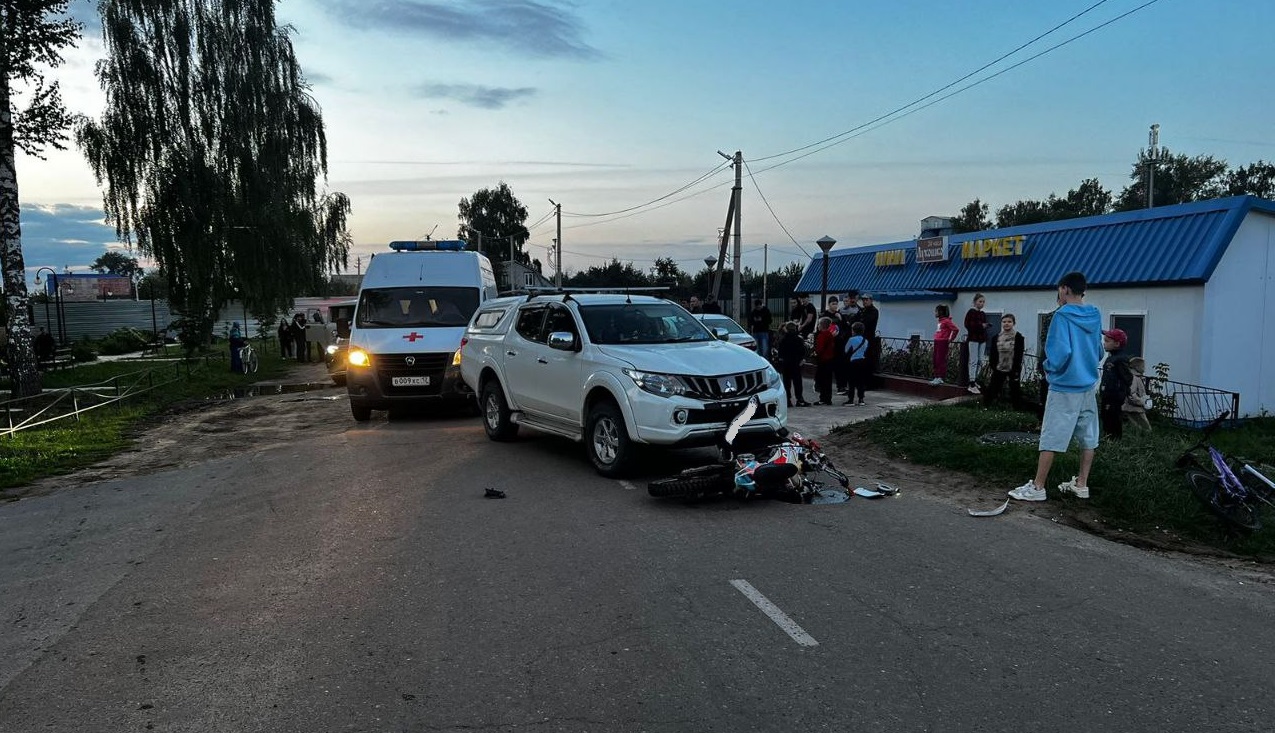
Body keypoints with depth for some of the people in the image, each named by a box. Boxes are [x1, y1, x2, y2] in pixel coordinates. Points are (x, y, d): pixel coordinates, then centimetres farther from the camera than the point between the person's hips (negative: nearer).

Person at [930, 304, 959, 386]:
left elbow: (956, 330, -15)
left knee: (941, 360, -6)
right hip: (937, 342, 9)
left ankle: (941, 378, -2)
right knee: (936, 360, 11)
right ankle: (937, 377, 17)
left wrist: (950, 340, -11)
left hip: (943, 343, -9)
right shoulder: (940, 321, 13)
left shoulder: (946, 321, -11)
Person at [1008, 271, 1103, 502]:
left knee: (1050, 439, -3)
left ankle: (1037, 487, 1)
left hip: (1064, 387, -7)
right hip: (1089, 386, 7)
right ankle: (1081, 484, 19)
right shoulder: (1095, 316, 6)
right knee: (1088, 438, 12)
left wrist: (1048, 366, -4)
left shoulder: (1063, 315, -14)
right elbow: (1098, 351, 16)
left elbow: (1061, 351, -21)